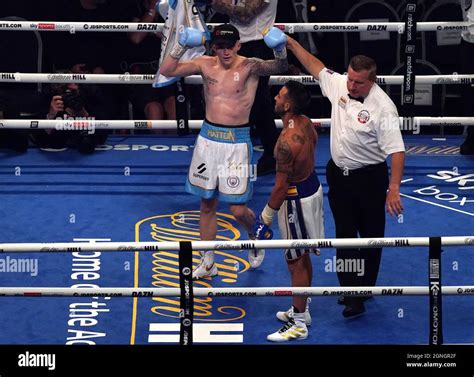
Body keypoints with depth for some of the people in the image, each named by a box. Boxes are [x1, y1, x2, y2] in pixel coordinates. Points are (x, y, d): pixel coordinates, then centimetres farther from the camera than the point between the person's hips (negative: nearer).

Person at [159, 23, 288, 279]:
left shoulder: (249, 67, -8)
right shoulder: (206, 65, 2)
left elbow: (279, 67, -24)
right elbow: (166, 70, 0)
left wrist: (280, 50, -44)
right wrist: (181, 47, -12)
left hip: (236, 142, -4)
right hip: (208, 139, 4)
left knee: (238, 209, -4)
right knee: (207, 204, 11)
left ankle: (256, 237, 30)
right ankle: (207, 263, 23)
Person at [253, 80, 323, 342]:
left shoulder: (286, 142, -31)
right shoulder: (306, 124, -4)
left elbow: (281, 185, -25)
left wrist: (268, 214, -12)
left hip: (297, 199, -9)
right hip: (312, 186, 9)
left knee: (296, 263, 3)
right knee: (303, 258, 22)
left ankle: (299, 324, 13)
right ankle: (301, 310, 38)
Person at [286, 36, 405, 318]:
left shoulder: (383, 107, -23)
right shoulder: (339, 84, -5)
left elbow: (397, 150, -27)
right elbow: (314, 65, 15)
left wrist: (394, 188, -34)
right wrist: (290, 42, 17)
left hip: (369, 178, -6)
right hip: (338, 174, 6)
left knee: (371, 236, 8)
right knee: (344, 235, 8)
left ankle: (365, 289, 22)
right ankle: (352, 295, 14)